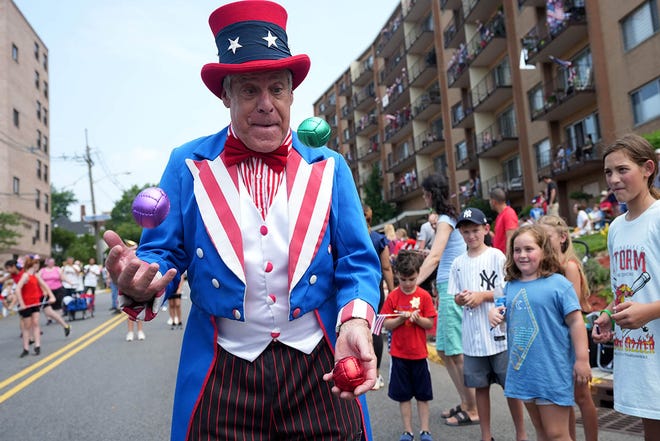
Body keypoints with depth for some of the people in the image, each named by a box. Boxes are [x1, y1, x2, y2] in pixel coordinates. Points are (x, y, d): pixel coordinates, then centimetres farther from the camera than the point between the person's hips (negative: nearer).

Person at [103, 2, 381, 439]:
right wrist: (140, 283, -22)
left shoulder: (329, 168, 2)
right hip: (222, 376, 0)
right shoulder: (188, 166, 0)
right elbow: (164, 254, 1)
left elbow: (357, 263, -1)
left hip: (320, 371, 1)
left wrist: (355, 322, -20)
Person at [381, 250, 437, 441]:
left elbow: (430, 324, -3)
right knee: (403, 395, 10)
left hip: (419, 353, 0)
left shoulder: (424, 296, -4)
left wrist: (417, 318, -21)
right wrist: (401, 318, -19)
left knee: (423, 395, 10)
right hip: (399, 353, 0)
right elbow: (386, 324, -3)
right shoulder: (393, 297, -4)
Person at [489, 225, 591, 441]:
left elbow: (576, 321, -11)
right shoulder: (511, 286, 8)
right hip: (523, 369, 6)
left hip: (551, 371, -6)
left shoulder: (558, 283, -11)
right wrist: (494, 313, -2)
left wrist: (582, 359, -14)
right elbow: (503, 314, 21)